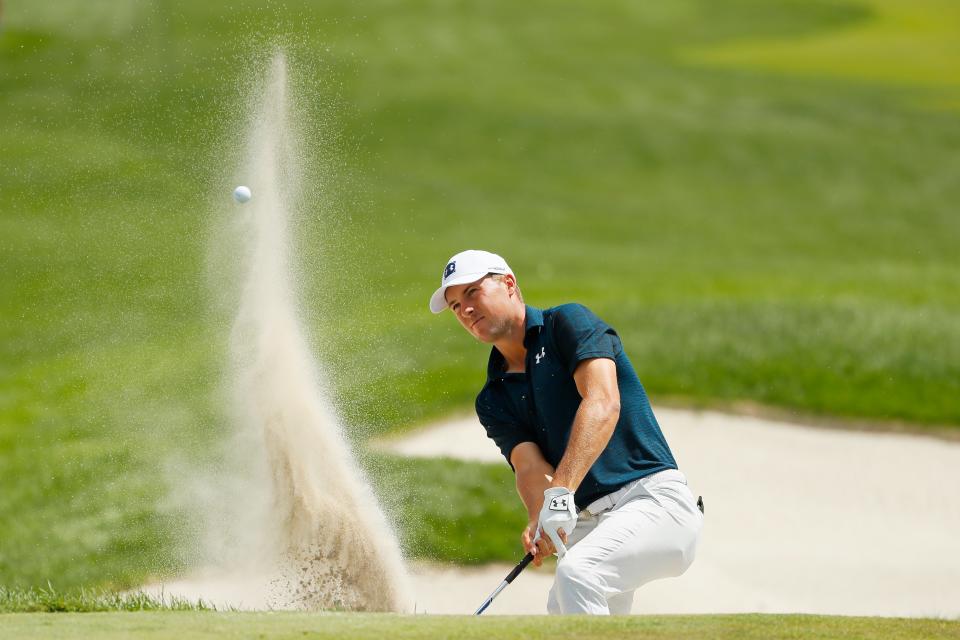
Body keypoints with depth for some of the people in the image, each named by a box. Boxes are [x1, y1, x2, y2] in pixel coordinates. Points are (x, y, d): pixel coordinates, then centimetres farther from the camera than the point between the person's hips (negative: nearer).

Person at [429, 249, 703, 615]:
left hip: (656, 500, -7)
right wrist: (539, 523, -25)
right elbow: (530, 467, -1)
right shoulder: (492, 401, 16)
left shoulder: (569, 324, -1)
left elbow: (603, 403, -17)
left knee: (575, 574, -29)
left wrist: (561, 494, -30)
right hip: (585, 526, 7)